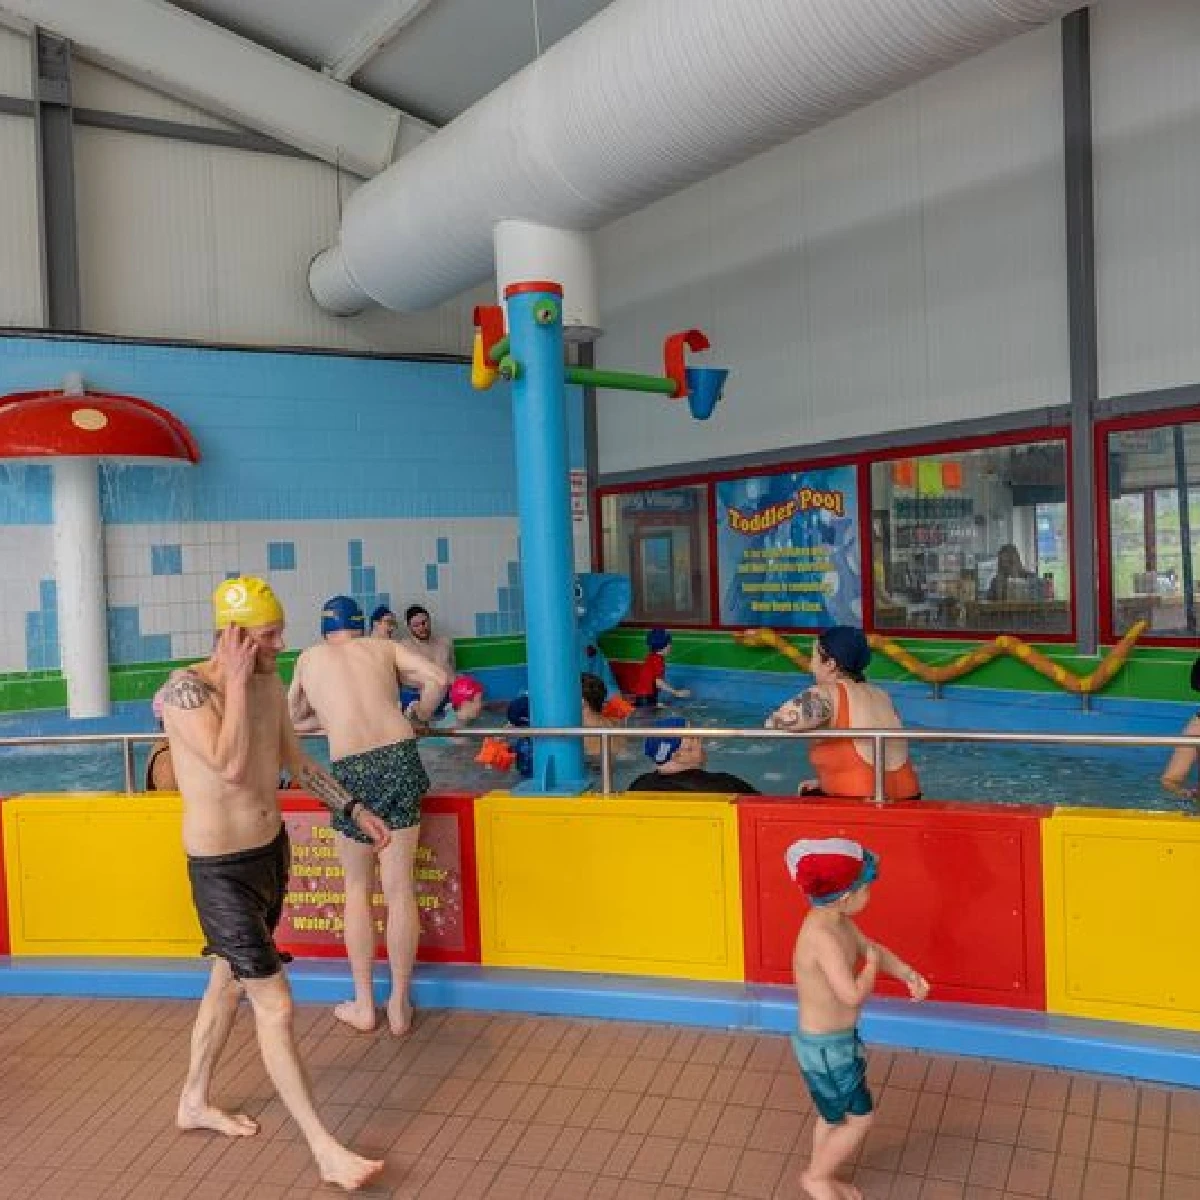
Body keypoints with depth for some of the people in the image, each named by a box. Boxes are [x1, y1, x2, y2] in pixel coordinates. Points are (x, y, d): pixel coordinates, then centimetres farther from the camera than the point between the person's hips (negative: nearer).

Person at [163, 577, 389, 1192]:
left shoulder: (268, 683, 2)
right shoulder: (185, 689, -21)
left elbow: (294, 759, 14)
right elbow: (232, 766, -32)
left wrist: (354, 808, 14)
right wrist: (236, 681, -26)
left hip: (271, 852, 8)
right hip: (222, 870, -8)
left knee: (228, 981, 23)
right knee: (275, 1006, -4)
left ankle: (194, 1102, 44)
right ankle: (325, 1151, 6)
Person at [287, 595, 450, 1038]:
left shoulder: (309, 658, 18)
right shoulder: (384, 647, 16)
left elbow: (293, 716, 31)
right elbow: (438, 679, 3)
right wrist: (418, 715, 20)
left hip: (351, 770, -1)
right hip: (399, 757, 1)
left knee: (357, 888, 17)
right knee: (399, 888, 9)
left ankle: (363, 1005, 25)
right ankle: (400, 1006, 20)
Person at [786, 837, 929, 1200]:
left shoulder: (837, 921, -3)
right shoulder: (822, 936, -33)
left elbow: (872, 948, 13)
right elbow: (853, 995, -37)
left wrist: (909, 975, -1)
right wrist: (872, 965, -19)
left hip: (833, 1038, 9)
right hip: (825, 1045, -9)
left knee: (833, 1113, 25)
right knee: (859, 1117, 9)